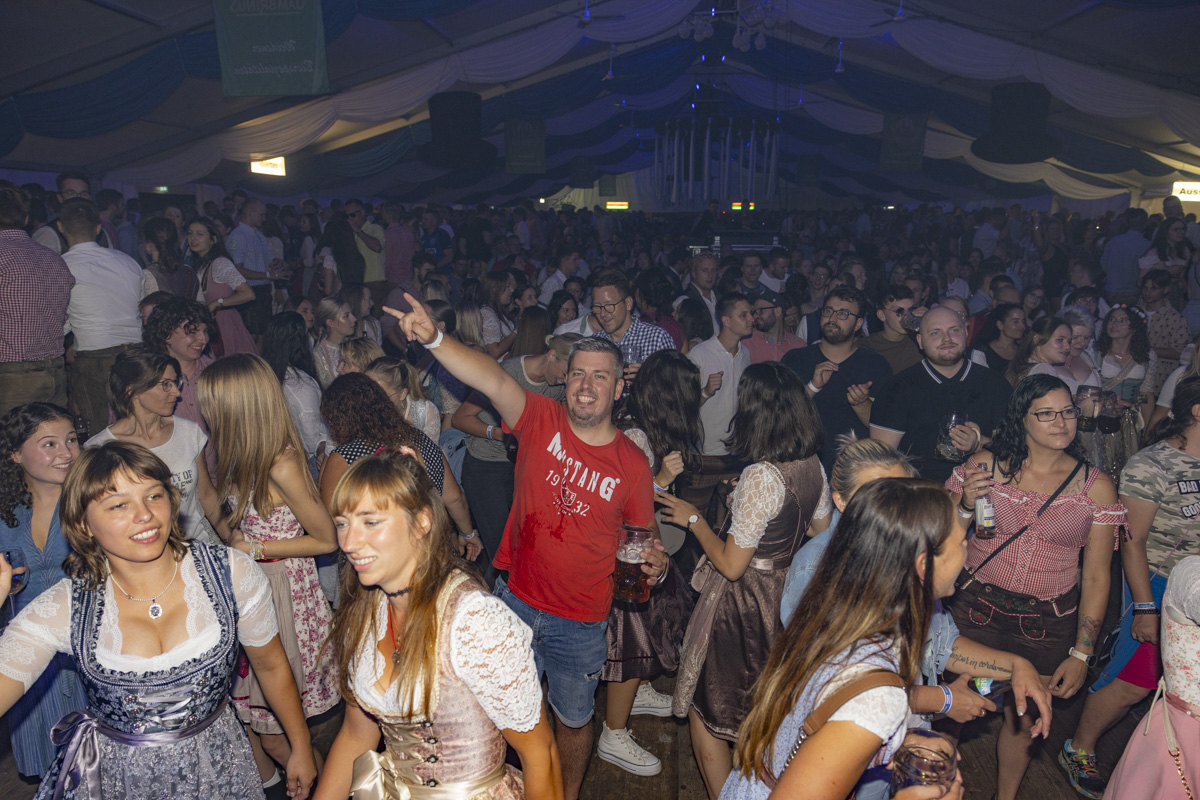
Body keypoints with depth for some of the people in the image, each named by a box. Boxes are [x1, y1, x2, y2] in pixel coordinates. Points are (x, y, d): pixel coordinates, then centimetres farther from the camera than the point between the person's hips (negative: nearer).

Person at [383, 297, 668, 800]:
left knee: (573, 719, 22)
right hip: (516, 603, 0)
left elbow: (644, 534, 4)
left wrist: (654, 561, -18)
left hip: (581, 624, 0)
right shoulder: (542, 421, -11)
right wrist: (433, 339, -43)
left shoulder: (632, 462, -10)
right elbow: (491, 380, -28)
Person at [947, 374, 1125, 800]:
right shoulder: (984, 465, -5)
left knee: (1023, 719, 12)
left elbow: (1096, 577, 0)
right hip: (977, 609, -1)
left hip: (1047, 623, 1)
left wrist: (1081, 653, -1)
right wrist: (965, 504, -18)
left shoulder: (1096, 487, -2)